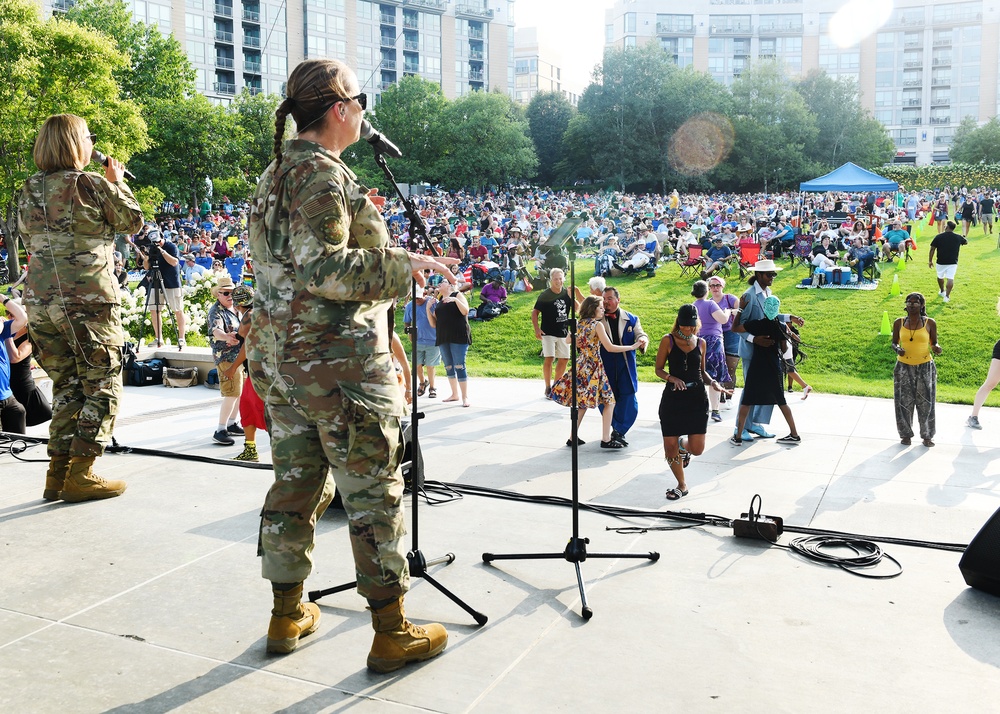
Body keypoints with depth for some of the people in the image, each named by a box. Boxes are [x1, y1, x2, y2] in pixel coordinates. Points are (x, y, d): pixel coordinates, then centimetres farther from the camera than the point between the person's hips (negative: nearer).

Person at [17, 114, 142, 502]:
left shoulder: (28, 192, 9)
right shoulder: (93, 185, -8)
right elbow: (133, 221, 5)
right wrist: (117, 182, 19)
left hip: (40, 301, 6)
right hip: (89, 300, -6)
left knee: (66, 385, 16)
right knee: (102, 387, 4)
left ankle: (57, 473, 17)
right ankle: (80, 475, 3)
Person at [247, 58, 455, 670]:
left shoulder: (276, 173, 15)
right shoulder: (324, 174, -15)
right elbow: (321, 269, -24)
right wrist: (402, 264, -22)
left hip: (278, 354, 9)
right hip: (338, 360, -9)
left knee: (296, 483, 17)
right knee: (375, 492, 1)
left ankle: (288, 615, 29)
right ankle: (392, 632, 12)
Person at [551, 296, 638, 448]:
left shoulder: (580, 324, 8)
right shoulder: (598, 324, -12)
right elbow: (610, 347, -15)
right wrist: (631, 347, -7)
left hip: (580, 366, 8)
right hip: (593, 367, -8)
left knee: (583, 403, 15)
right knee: (609, 401, 1)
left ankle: (573, 437, 16)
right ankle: (606, 439, -1)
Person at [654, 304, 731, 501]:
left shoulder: (700, 343, 7)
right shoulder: (668, 340, -3)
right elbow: (659, 369, 0)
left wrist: (712, 382, -2)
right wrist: (673, 379, -18)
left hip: (697, 398, 2)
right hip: (673, 398, -2)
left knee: (697, 449, -2)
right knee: (670, 447, -1)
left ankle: (683, 446, 36)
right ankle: (682, 485, 23)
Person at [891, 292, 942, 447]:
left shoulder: (929, 323, -2)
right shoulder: (899, 323, 0)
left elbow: (933, 343, 5)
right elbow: (894, 342, 7)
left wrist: (936, 348, -18)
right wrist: (897, 349, -15)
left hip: (925, 367, -1)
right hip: (904, 367, 1)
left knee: (925, 402, 3)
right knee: (904, 402, 4)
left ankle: (927, 435, 17)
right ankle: (906, 434, 18)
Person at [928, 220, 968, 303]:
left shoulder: (938, 237, -8)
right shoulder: (958, 237, -1)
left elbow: (932, 249, -7)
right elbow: (966, 242, 20)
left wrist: (930, 261, 1)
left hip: (941, 262, 0)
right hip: (953, 262, 0)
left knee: (940, 277, 21)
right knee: (950, 279, -3)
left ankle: (942, 291, 40)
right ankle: (947, 296, -13)